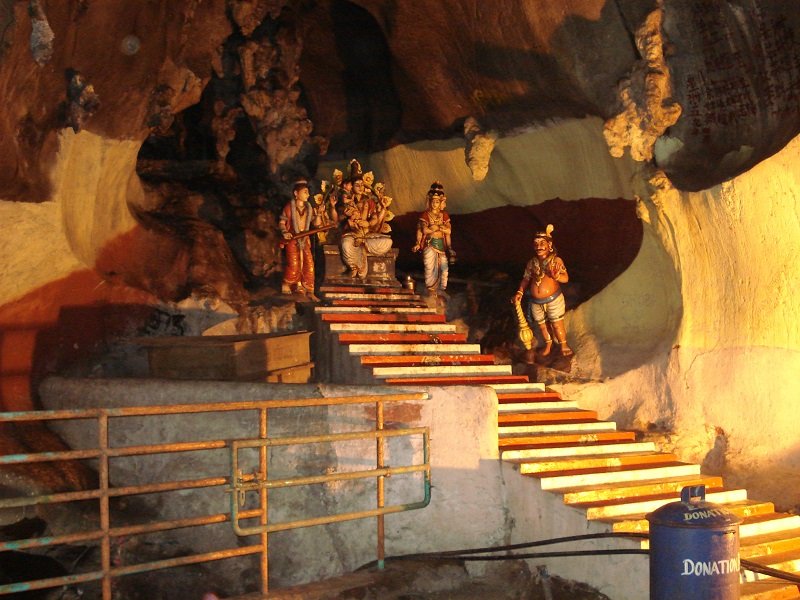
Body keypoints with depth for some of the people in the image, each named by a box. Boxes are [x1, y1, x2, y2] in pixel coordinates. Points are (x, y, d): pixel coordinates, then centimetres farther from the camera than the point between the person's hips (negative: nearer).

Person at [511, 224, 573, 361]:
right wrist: (520, 292, -6)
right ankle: (547, 347, 41)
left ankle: (564, 347, 28)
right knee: (542, 326, 19)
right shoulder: (531, 263, 1)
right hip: (536, 302, 4)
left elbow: (566, 278, -14)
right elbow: (526, 279, 7)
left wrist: (556, 276, -35)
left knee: (557, 325, 5)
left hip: (553, 299, -4)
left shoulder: (556, 260, -10)